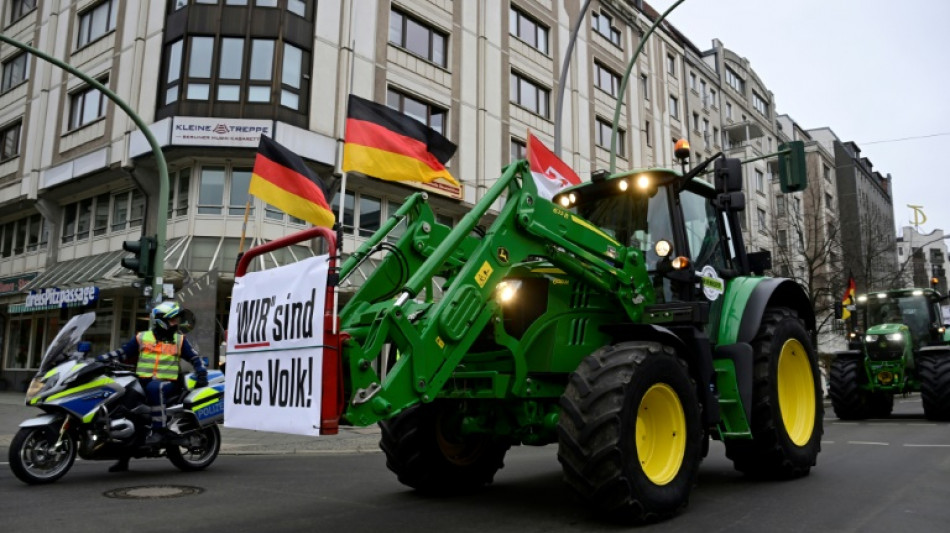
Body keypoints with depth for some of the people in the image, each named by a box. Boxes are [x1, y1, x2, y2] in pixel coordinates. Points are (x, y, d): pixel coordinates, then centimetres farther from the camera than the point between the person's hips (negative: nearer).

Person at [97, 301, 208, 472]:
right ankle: (123, 459, 5)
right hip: (143, 382, 3)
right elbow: (122, 352, 10)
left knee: (154, 388, -37)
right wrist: (98, 360, -1)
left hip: (168, 383, -3)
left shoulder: (179, 340, 10)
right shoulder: (142, 337, 11)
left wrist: (201, 373, -5)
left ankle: (159, 429, -32)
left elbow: (194, 358, 11)